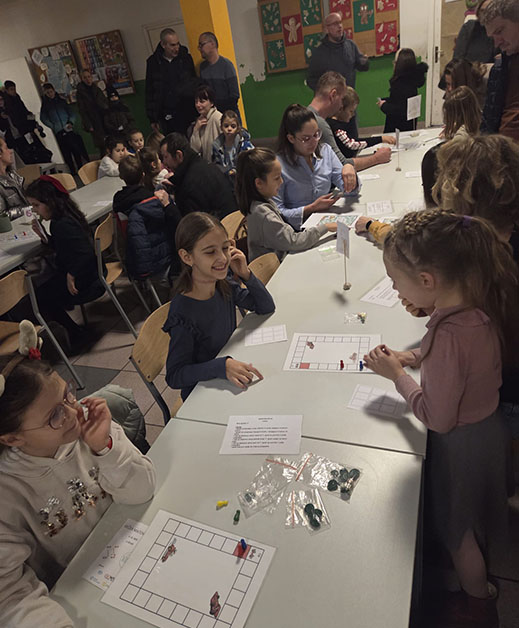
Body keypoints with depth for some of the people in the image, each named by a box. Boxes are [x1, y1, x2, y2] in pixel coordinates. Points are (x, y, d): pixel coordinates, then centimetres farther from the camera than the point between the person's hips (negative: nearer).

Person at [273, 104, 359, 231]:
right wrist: (312, 208, -18)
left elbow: (350, 190, 9)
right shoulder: (279, 165, -11)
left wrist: (349, 169, -13)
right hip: (299, 230, -7)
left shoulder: (325, 151, 10)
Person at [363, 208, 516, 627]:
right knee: (479, 517, 34)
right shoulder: (481, 303, -14)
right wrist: (414, 357, -6)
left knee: (456, 533, 21)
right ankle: (481, 581, 63)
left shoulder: (448, 335, -39)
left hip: (460, 444, -8)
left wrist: (397, 374, -18)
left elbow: (437, 419, -28)